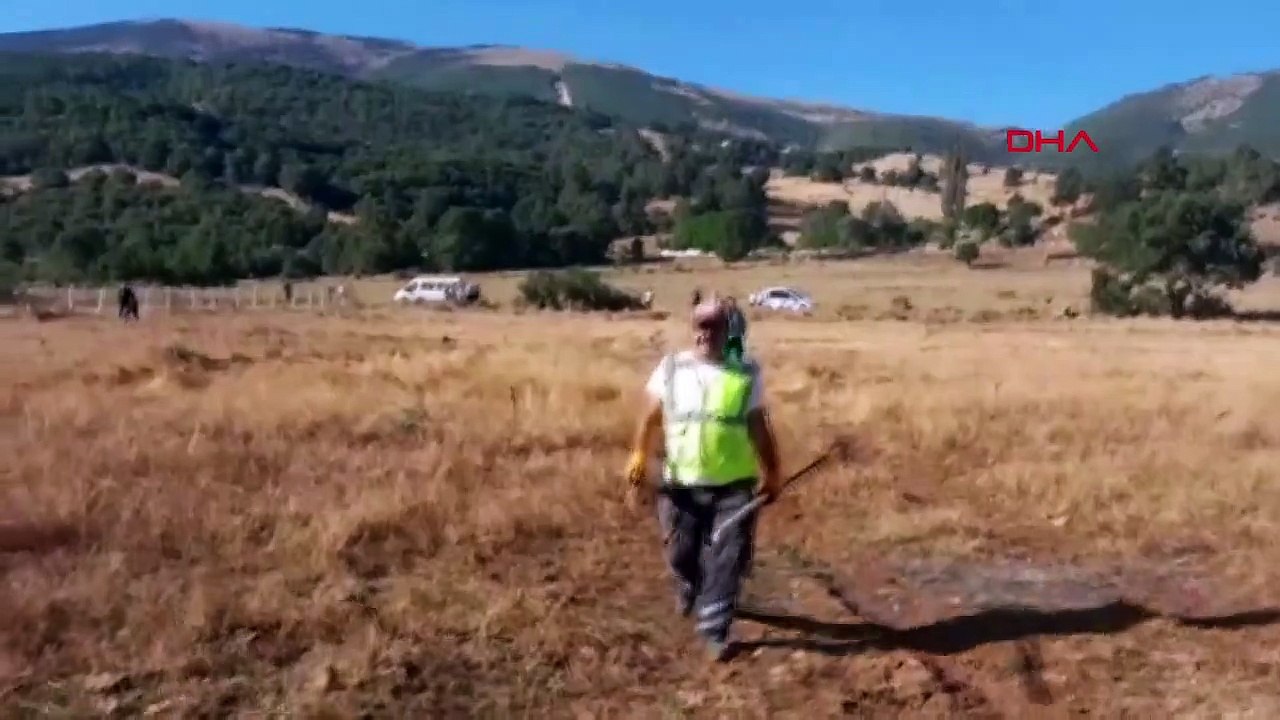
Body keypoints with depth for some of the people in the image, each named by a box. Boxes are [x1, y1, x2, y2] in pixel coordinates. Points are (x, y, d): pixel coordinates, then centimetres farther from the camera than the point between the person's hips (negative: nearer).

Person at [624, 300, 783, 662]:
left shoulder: (746, 375, -2)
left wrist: (771, 475, 6)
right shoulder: (671, 369, 0)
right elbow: (651, 420, 6)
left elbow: (759, 428, 5)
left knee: (728, 560, -3)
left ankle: (714, 630, 9)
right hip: (682, 484, 1)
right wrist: (637, 467, 2)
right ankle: (688, 589, 47)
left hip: (734, 486, -1)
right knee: (682, 553, 14)